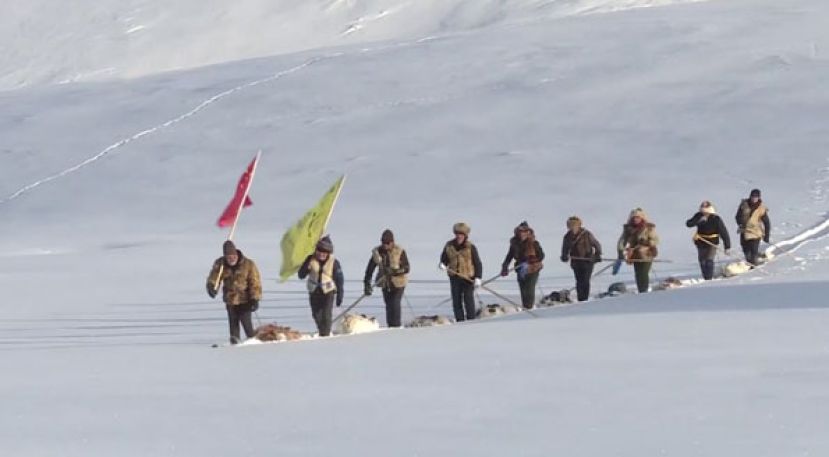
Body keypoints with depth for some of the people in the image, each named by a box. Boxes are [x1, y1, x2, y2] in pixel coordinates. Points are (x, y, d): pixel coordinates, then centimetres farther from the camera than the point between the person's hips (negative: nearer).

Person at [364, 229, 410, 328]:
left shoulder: (400, 252, -13)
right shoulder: (377, 252, -6)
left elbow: (406, 268, -13)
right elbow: (370, 268, -5)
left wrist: (394, 271, -29)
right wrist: (367, 283, -12)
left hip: (398, 282, -4)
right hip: (385, 283, 4)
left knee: (395, 304, -14)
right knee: (388, 305, 8)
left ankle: (396, 326, -10)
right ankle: (390, 326, 17)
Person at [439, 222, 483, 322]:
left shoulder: (470, 247, -6)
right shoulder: (449, 246, 4)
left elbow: (477, 263, -6)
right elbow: (444, 258, 17)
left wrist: (478, 278, -16)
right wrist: (443, 264, -7)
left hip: (468, 277, -4)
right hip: (454, 277, 4)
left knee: (469, 301, -6)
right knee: (456, 301, 4)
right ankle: (460, 322, 10)